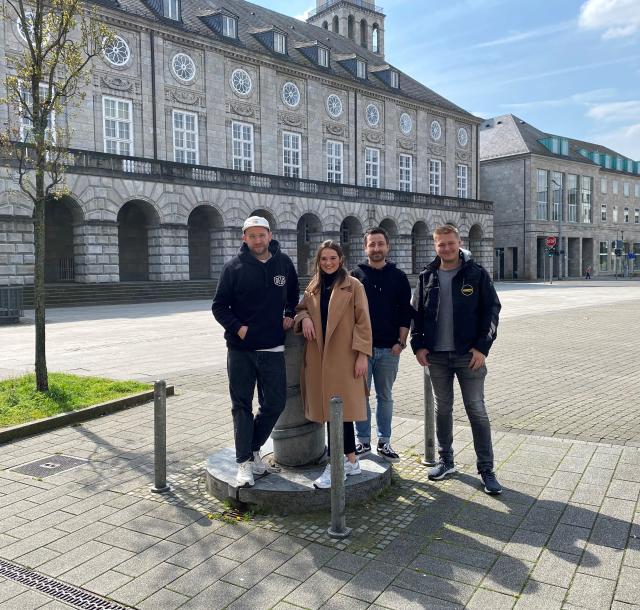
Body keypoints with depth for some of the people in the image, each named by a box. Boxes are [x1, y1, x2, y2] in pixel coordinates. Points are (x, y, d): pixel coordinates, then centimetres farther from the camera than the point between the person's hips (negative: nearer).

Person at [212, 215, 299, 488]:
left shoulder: (284, 263, 4)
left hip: (273, 348, 2)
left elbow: (293, 294, 22)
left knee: (275, 403, 5)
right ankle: (244, 461, 14)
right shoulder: (234, 267, -4)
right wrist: (237, 327, -13)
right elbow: (219, 306, -1)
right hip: (240, 349, -2)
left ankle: (253, 447, 28)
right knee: (242, 406, 4)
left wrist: (290, 314, 7)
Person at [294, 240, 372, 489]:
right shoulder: (313, 287, 13)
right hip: (318, 357, 5)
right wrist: (304, 317, -3)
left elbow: (363, 322, -5)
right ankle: (351, 461, 23)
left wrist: (362, 354, -11)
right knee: (331, 409, 9)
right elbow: (301, 308, 21)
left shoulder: (353, 286, -3)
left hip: (344, 357, -5)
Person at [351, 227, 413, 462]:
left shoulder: (398, 277, 6)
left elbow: (406, 312, 4)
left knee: (385, 396, 10)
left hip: (389, 348, 1)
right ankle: (363, 441, 17)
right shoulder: (356, 275, 3)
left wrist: (401, 342, -4)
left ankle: (384, 442, 20)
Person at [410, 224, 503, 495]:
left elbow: (492, 309, -4)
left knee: (477, 410, 1)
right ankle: (446, 460, 27)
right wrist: (418, 345, 0)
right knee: (442, 408, 13)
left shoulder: (477, 274, -3)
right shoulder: (427, 277, 6)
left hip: (469, 355, -3)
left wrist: (482, 347, -11)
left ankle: (486, 469, 11)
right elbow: (417, 312, 10)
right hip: (436, 356, 3)